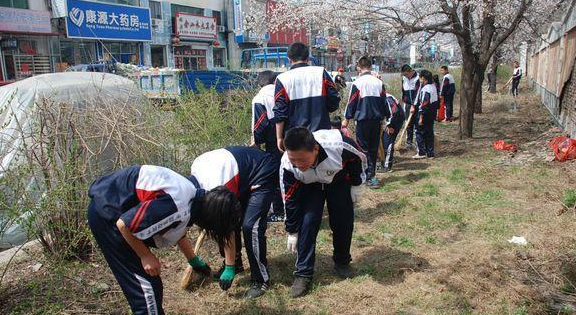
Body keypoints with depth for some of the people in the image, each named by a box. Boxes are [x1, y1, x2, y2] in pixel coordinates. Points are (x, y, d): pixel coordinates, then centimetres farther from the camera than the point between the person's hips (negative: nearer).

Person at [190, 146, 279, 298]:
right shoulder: (195, 168, -9)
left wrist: (229, 268, -16)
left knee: (250, 226, -19)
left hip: (265, 175, -9)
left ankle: (261, 280, -5)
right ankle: (236, 263, 24)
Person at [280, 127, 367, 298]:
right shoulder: (287, 165, -35)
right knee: (308, 222, -15)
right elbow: (291, 200, -20)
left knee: (343, 220, -3)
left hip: (339, 180, 0)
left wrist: (356, 185, -6)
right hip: (310, 186, 0)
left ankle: (342, 262, 23)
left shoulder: (338, 145, -41)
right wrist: (292, 232, -11)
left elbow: (359, 158, -16)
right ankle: (303, 273, -3)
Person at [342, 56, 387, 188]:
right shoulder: (379, 82, 6)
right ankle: (371, 174, 18)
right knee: (374, 147, 12)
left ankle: (369, 176, -4)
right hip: (377, 120, 5)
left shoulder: (357, 83, -8)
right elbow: (384, 102, 12)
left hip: (362, 120, -5)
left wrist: (347, 119, 5)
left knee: (364, 148, 1)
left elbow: (352, 102, -5)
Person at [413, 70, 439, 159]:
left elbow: (424, 104, -21)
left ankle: (421, 153, -1)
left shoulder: (425, 89, -19)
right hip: (432, 113, 9)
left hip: (426, 114, -9)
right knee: (429, 133, 13)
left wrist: (421, 117, -19)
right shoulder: (433, 86, 10)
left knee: (419, 132, 0)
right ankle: (430, 153, 17)